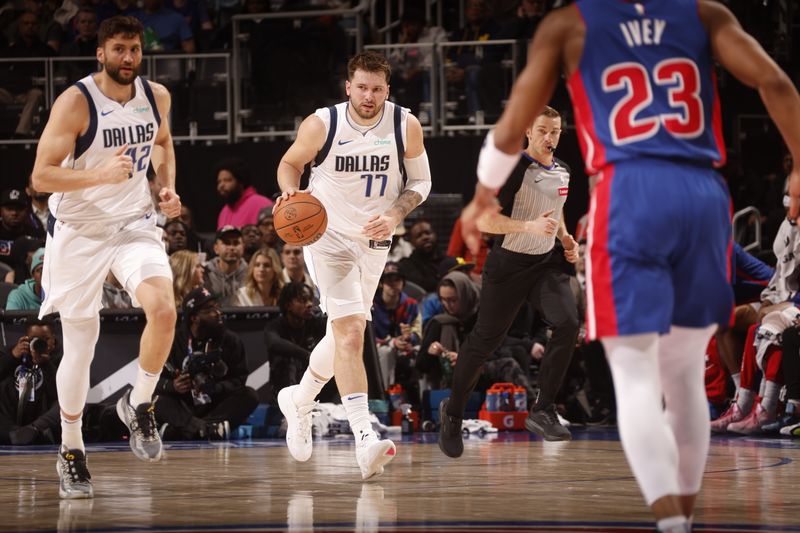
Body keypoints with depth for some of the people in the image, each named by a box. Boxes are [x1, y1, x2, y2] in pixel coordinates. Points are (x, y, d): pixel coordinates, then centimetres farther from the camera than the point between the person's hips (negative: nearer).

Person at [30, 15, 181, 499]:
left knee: (164, 310, -23)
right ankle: (71, 451, 19)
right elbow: (41, 176, -19)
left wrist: (168, 188, 4)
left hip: (134, 224, 3)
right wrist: (101, 175, -33)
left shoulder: (156, 96, -1)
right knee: (81, 345, 1)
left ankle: (139, 404, 1)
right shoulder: (76, 103, -17)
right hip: (79, 231, -3)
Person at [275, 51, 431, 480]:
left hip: (374, 241, 4)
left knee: (346, 334, 17)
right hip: (327, 234, -4)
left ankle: (299, 400, 45)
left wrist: (395, 215, -16)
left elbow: (420, 181, 2)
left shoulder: (406, 127, -10)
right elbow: (291, 162, 2)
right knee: (350, 331, -20)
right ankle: (365, 439, -28)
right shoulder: (321, 125, -16)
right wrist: (289, 191, -19)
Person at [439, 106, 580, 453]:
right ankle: (453, 413, 24)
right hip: (509, 264, -5)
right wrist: (530, 226, -31)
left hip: (545, 262, 6)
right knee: (485, 340, 3)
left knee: (568, 323, -18)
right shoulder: (514, 168, -16)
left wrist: (564, 236, 8)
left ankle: (542, 411, -12)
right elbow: (485, 220, -21)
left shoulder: (561, 171, 7)